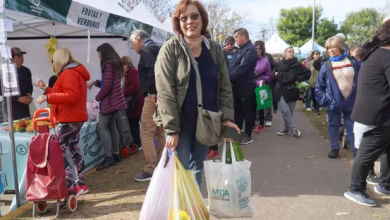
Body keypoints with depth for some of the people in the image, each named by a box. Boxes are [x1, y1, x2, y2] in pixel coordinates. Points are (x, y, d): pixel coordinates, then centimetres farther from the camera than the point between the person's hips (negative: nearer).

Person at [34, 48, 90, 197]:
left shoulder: (68, 73, -15)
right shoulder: (75, 72, 19)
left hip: (69, 119, -11)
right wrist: (46, 89, 25)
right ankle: (80, 184, 19)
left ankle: (72, 185, -12)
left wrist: (47, 97, -27)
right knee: (73, 148, 14)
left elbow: (72, 96, -27)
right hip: (75, 118, 11)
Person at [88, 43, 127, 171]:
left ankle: (108, 157, -12)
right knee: (112, 127, 13)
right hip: (115, 100, 10)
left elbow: (107, 86, -20)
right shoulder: (116, 63, 16)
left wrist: (97, 98, -6)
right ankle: (116, 154, 17)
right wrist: (95, 82, 13)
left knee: (101, 128, -9)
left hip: (109, 101, -10)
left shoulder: (108, 64, -15)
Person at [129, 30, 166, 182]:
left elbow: (155, 68, -27)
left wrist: (152, 91, -23)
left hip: (153, 97, -10)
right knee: (160, 133, 14)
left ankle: (150, 170, 1)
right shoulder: (156, 49, 20)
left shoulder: (146, 50, -8)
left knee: (146, 134, -4)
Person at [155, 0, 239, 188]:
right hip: (180, 124, -4)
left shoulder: (215, 49, 4)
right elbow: (165, 92, -13)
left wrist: (227, 117, -4)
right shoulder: (170, 49, -9)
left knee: (197, 172, 17)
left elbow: (225, 87, 6)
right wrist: (171, 129, -17)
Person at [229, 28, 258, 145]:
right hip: (237, 84, 9)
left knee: (247, 110, 1)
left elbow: (242, 68, -22)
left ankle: (248, 136, 11)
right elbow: (232, 65, 14)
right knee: (237, 109, 13)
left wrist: (228, 78, -19)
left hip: (246, 84, -9)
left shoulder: (250, 50, -14)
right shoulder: (240, 49, 15)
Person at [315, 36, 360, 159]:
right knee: (333, 126, 10)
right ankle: (334, 149, 24)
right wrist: (324, 100, -6)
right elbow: (319, 87, 1)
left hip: (351, 102, 0)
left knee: (352, 127, 7)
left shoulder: (353, 62, -1)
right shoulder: (326, 66, -3)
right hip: (334, 103, 0)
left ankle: (356, 151, 15)